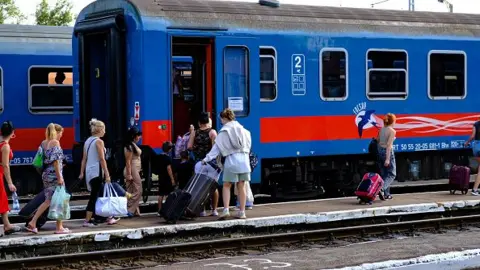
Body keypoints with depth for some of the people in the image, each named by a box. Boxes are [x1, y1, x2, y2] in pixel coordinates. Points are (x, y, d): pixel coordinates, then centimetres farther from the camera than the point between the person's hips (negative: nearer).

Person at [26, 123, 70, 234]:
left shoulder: (44, 143, 11)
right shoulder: (55, 143, -12)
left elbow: (42, 159, 14)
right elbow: (55, 161, -17)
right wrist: (59, 177, -17)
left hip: (46, 174, 8)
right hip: (54, 174, -8)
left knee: (48, 201, 14)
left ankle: (32, 223, 8)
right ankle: (59, 227, 7)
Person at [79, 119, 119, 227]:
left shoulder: (88, 141, 12)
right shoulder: (99, 141, -11)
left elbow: (84, 159, 13)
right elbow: (102, 159, -15)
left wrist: (82, 172, 15)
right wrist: (107, 175, -14)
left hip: (89, 170, 8)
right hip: (97, 171, -8)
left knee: (100, 194, 14)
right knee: (94, 196, -3)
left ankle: (108, 218, 21)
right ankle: (87, 221, -2)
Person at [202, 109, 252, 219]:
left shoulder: (224, 131, -3)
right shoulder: (242, 128, 9)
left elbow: (216, 148, -5)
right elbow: (248, 144, 11)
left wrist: (206, 159, -2)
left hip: (231, 160, -4)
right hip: (244, 159, 4)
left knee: (226, 186, 5)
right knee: (241, 186, 8)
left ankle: (226, 209, -9)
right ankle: (242, 212, 9)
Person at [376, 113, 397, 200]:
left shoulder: (381, 129, 7)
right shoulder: (392, 131, -13)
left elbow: (377, 140, 11)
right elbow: (389, 145, -19)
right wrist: (388, 159, -21)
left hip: (380, 150, 7)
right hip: (387, 152, -7)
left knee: (383, 173, 13)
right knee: (392, 174, 3)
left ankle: (386, 194, 15)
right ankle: (382, 188, -19)